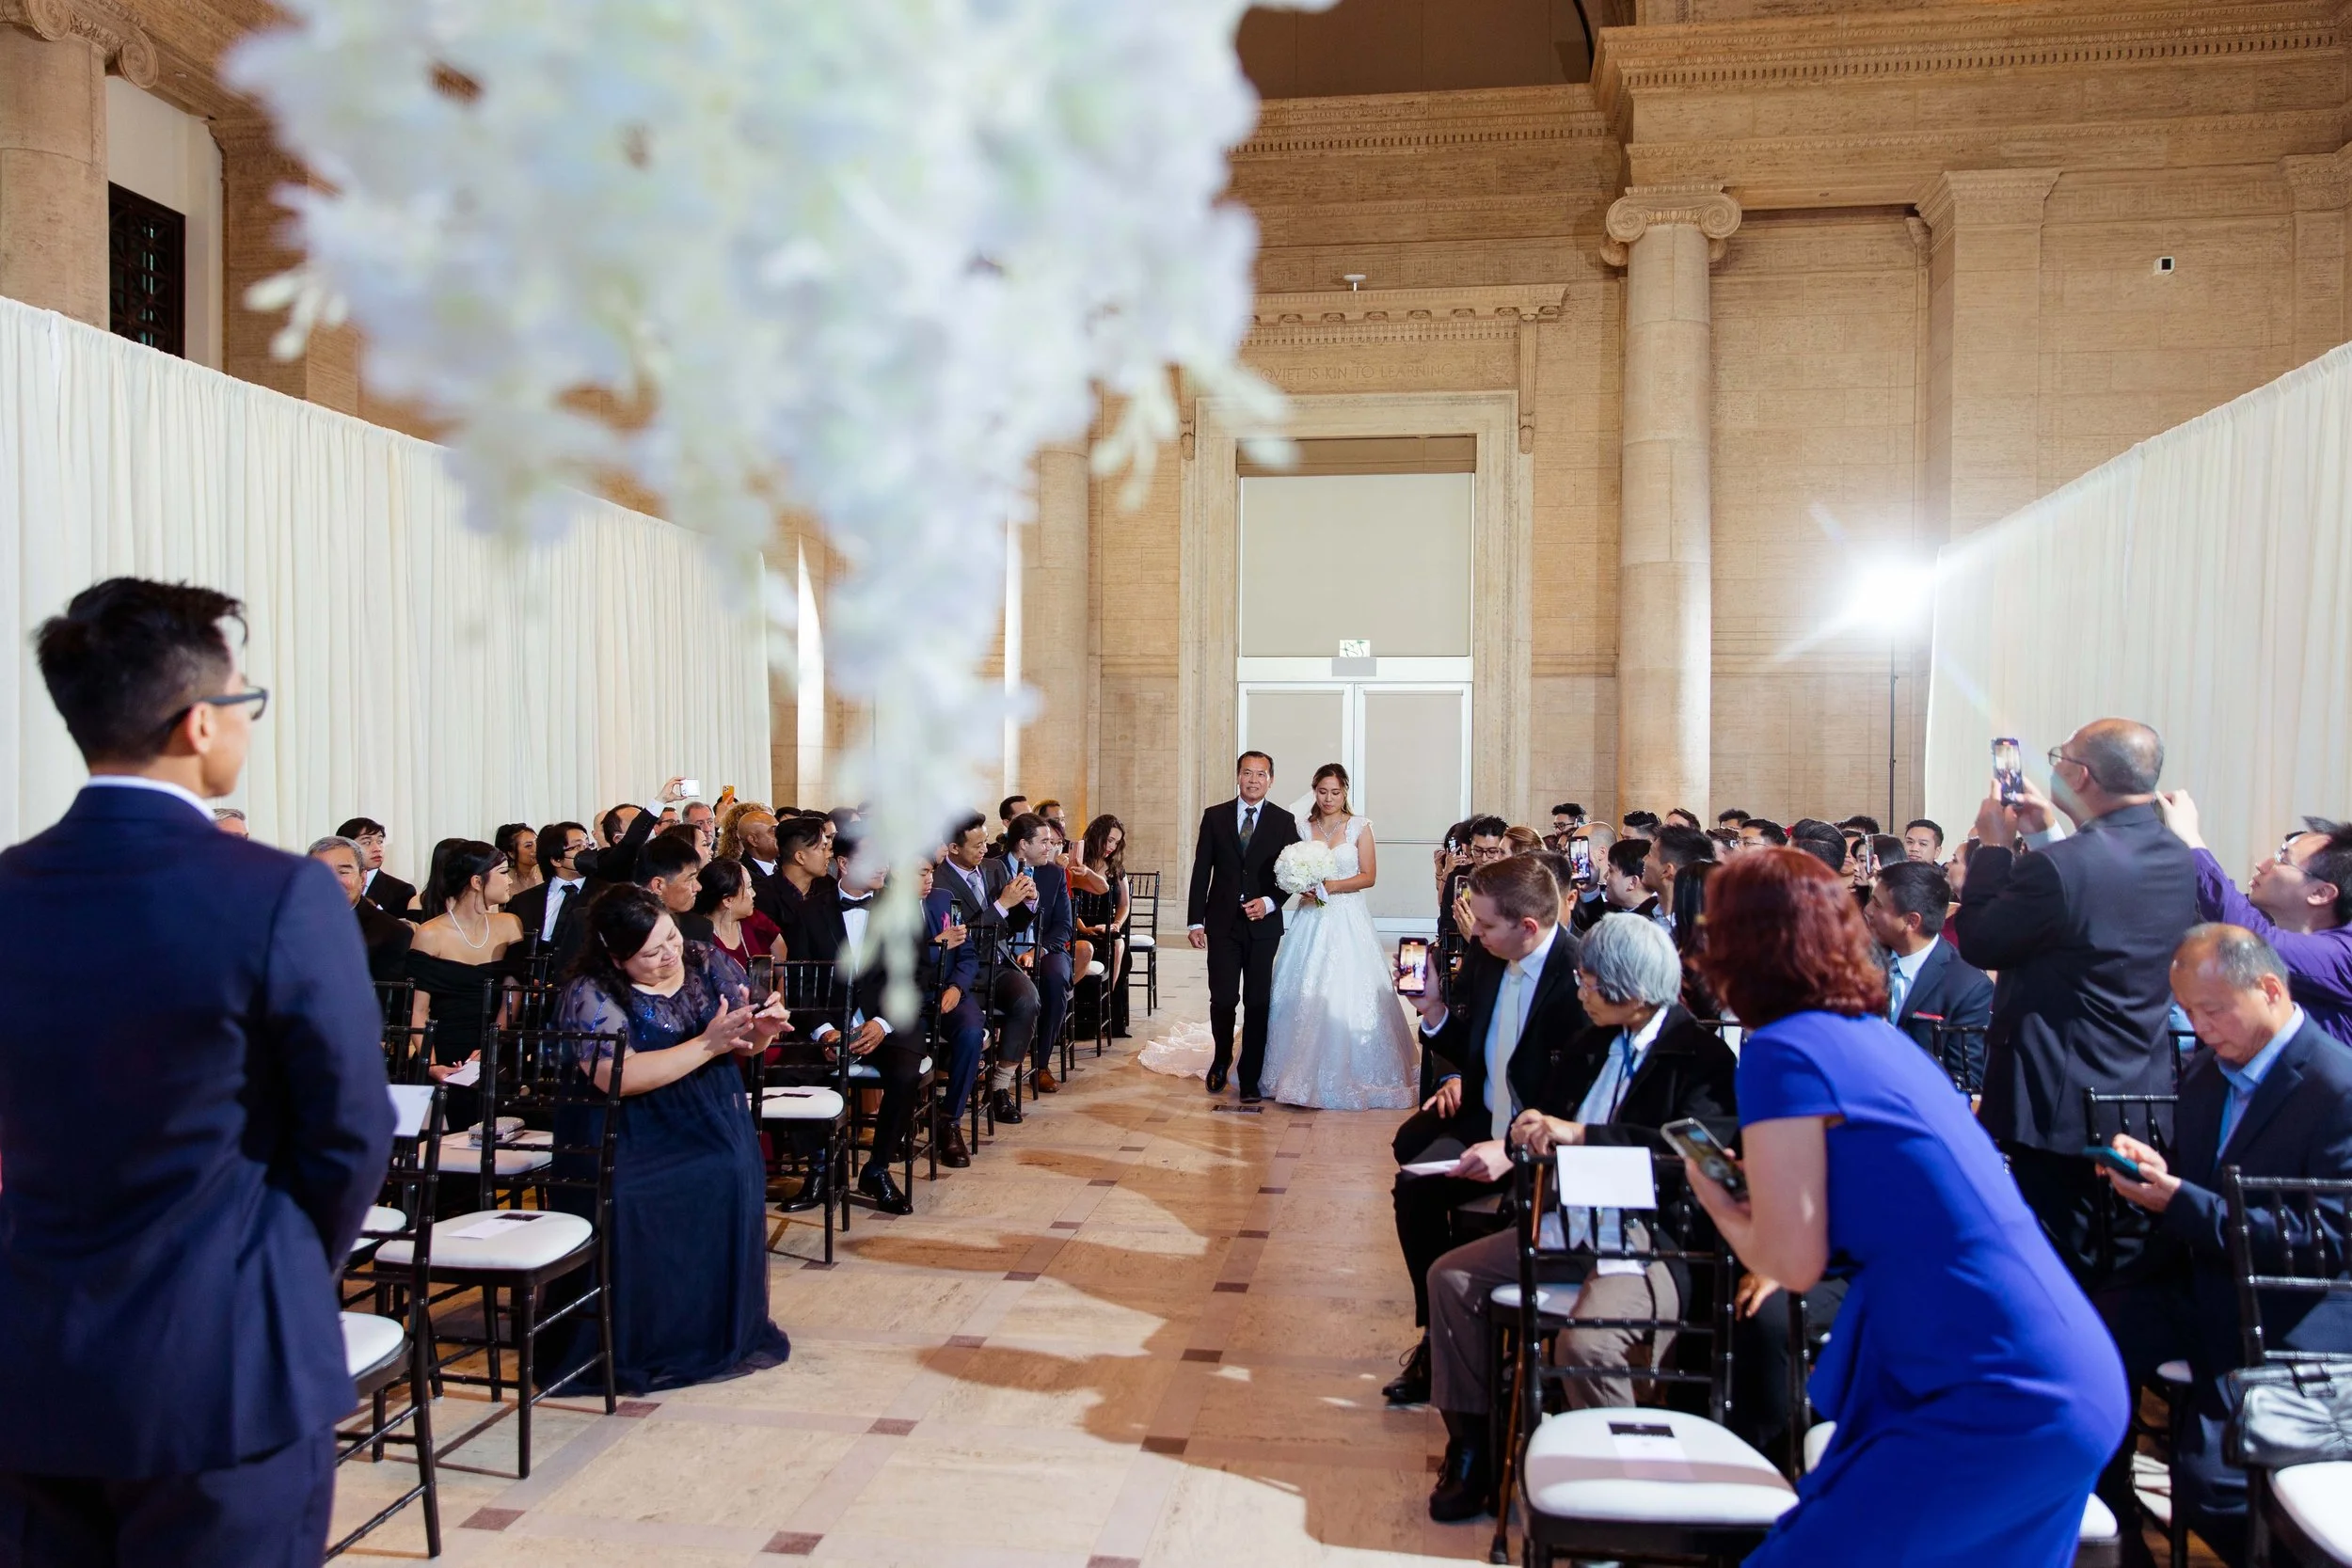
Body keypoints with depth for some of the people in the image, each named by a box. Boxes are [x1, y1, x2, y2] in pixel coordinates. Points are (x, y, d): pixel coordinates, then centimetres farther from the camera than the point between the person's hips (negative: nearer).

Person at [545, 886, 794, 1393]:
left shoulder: (706, 963, 4)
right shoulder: (591, 994, -9)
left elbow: (743, 1045, 14)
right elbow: (618, 1077, -22)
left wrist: (761, 1030, -11)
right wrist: (707, 1045, -23)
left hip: (711, 1121, 3)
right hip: (632, 1134, -3)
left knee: (733, 1173, -24)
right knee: (624, 1199, -29)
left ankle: (728, 1328, -6)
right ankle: (632, 1339, -8)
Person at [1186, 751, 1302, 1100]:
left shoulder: (1284, 821, 4)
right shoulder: (1215, 817, 5)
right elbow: (1201, 872, 4)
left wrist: (1269, 902, -13)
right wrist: (1195, 921, 0)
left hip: (1263, 924, 0)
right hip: (1222, 924, 0)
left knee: (1258, 1003, 2)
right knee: (1222, 999, -4)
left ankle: (1250, 1078, 12)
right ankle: (1222, 1058, 24)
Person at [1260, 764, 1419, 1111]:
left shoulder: (1359, 827, 2)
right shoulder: (1303, 827, 9)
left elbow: (1369, 876, -3)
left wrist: (1330, 886, -13)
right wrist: (1303, 886, -9)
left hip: (1348, 920, -3)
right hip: (1311, 918, 3)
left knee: (1348, 996, -7)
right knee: (1303, 994, -2)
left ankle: (1351, 1073, 2)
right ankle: (1304, 1070, 7)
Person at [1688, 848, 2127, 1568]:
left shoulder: (1782, 1050, -12)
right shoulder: (1876, 1033, 14)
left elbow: (1792, 1260, -11)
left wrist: (1713, 1197, 6)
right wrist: (1755, 1184, 25)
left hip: (1999, 1404, -9)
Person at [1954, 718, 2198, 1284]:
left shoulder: (2058, 866, -25)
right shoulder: (2179, 862, 2)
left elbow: (1978, 943, -13)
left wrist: (1994, 844, -4)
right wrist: (2045, 835, 13)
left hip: (2061, 1103, -8)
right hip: (2146, 1097, 8)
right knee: (2131, 1267, 19)